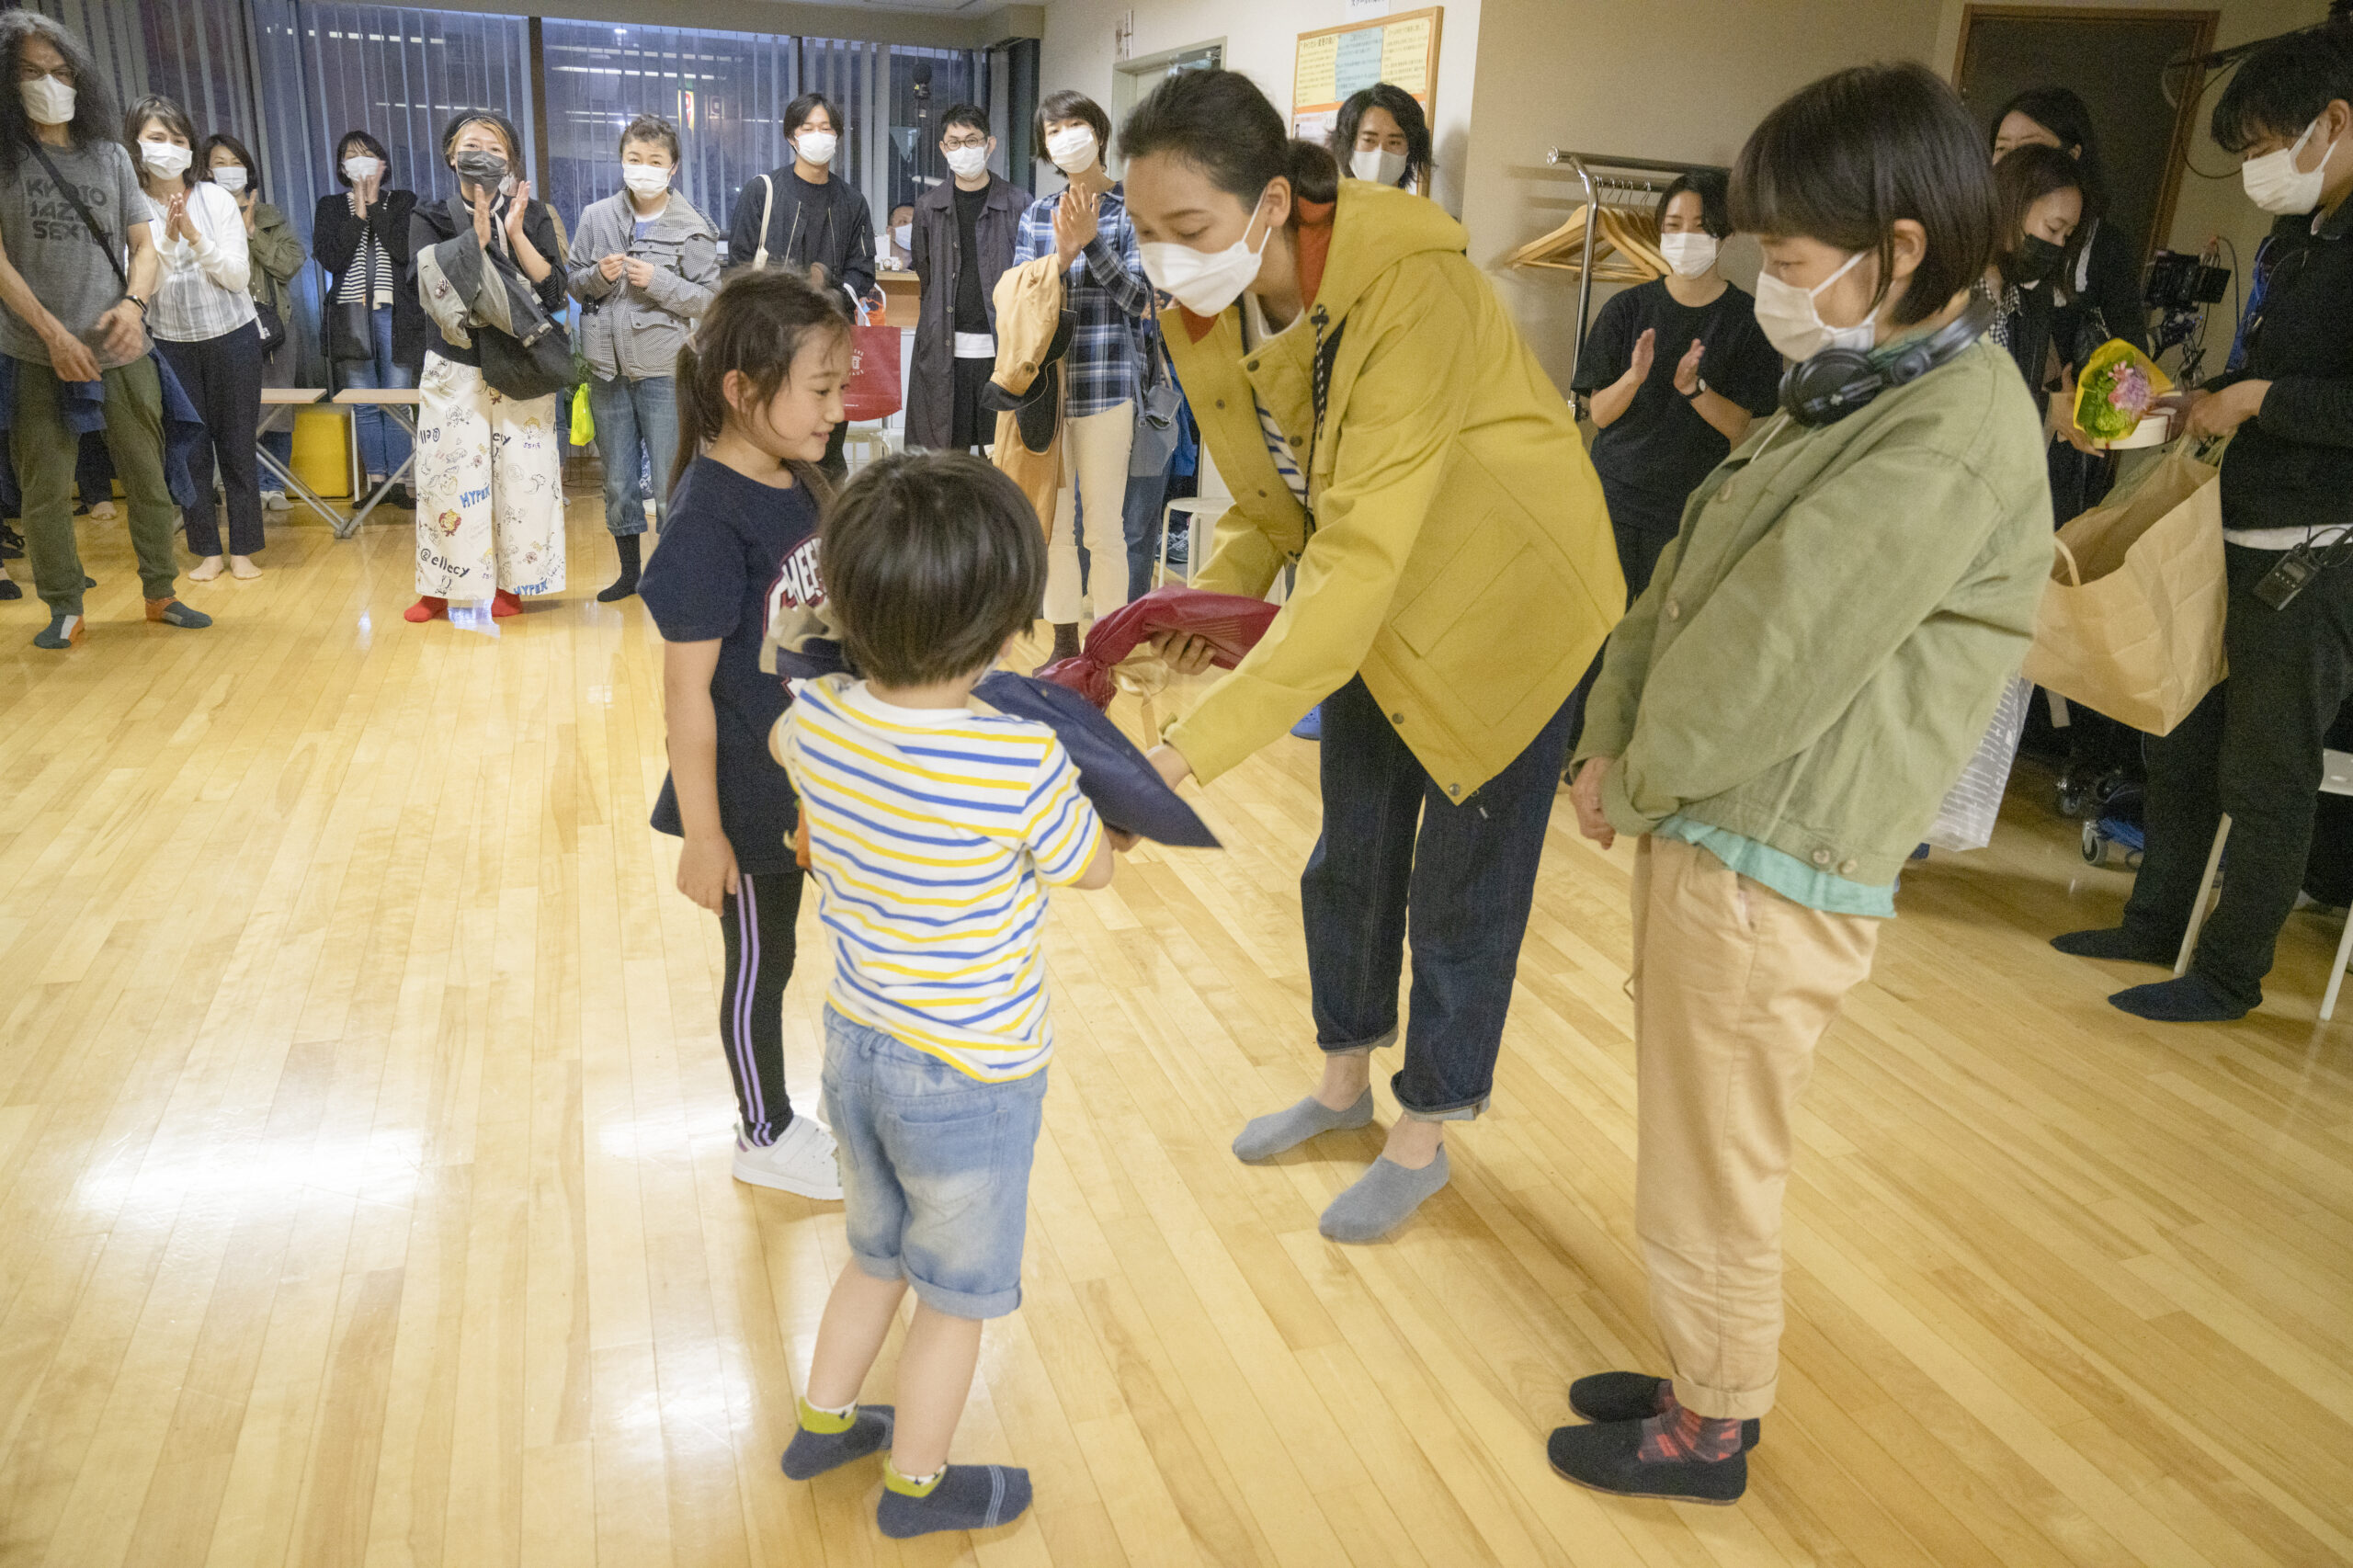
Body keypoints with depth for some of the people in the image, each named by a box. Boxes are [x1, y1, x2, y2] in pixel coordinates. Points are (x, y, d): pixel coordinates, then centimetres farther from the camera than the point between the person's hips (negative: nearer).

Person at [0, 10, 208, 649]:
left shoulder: (111, 156, 10)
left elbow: (143, 244, 9)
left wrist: (134, 302, -12)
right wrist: (53, 333, -13)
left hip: (121, 351, 2)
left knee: (148, 476, 7)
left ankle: (160, 592, 19)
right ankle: (64, 609, 10)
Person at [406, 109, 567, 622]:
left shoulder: (532, 215, 6)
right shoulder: (431, 218, 5)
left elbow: (554, 293, -5)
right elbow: (423, 281, -13)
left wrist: (515, 234, -13)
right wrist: (477, 233, -17)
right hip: (454, 367, 0)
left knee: (523, 477, -1)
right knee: (448, 474, -1)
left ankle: (510, 584, 12)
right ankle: (440, 589, 10)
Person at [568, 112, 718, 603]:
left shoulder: (692, 228, -2)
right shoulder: (597, 217, 6)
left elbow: (709, 299, -5)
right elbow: (573, 283, 11)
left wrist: (658, 281, -17)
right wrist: (598, 277, -9)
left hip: (664, 369, -3)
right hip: (608, 366, 4)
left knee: (670, 481, -1)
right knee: (617, 479, 12)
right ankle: (629, 571, 27)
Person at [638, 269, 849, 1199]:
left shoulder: (801, 487, 0)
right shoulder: (708, 521, -24)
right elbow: (687, 691, -21)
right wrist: (702, 833, -17)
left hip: (815, 781, 8)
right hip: (750, 800, -8)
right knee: (760, 964, 12)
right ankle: (766, 1137, 34)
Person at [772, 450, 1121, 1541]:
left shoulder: (814, 720, -13)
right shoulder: (1023, 763, -30)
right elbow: (1090, 869, -9)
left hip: (855, 1044, 6)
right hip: (971, 1077, -6)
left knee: (877, 1256, 31)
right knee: (955, 1296, 20)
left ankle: (821, 1426, 51)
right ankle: (916, 1488, 41)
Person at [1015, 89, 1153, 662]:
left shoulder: (1133, 209, 1)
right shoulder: (1037, 215, 12)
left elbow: (1140, 298, -7)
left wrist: (1090, 241, -16)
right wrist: (1061, 253, -12)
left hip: (1106, 383, -4)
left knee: (1103, 523, -3)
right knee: (1051, 520, 8)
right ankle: (1064, 644, 20)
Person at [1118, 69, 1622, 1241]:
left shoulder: (1411, 298, -35)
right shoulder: (1206, 311, -11)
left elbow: (1361, 570, -41)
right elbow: (1277, 487, 4)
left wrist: (1187, 751, -45)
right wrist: (1224, 584, -17)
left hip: (1507, 606, -7)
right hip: (1372, 611, 7)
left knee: (1460, 884, 5)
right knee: (1349, 856, 17)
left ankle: (1423, 1138, 27)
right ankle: (1345, 1080, 40)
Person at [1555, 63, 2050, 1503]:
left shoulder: (1953, 438, -19)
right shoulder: (1867, 393, 12)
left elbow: (1770, 654, -20)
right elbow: (1687, 578, 10)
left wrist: (1639, 781, -6)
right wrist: (1615, 745, 1)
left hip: (1768, 869, -9)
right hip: (1708, 828, 9)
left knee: (1710, 1179, 9)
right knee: (1703, 1152, 22)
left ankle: (1707, 1434, 30)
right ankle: (1707, 1380, 42)